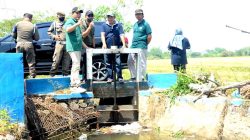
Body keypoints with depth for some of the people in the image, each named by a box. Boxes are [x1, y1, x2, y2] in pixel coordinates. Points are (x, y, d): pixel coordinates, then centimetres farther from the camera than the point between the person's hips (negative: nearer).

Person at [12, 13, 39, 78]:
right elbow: (36, 38, 2)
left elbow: (13, 35, 10)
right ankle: (32, 75, 9)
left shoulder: (18, 24, 2)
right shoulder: (33, 26, -1)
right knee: (31, 62, 8)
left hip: (19, 44, 1)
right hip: (29, 44, -1)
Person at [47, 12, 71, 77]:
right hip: (59, 44, -2)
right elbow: (49, 31, 15)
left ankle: (65, 74, 13)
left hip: (67, 44, 2)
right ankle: (52, 74, 2)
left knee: (67, 61, 4)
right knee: (56, 60, -7)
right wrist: (54, 36, -2)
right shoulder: (55, 23, 11)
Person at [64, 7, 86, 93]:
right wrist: (77, 24, -41)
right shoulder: (70, 21, -7)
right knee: (76, 66, -18)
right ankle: (77, 86, -23)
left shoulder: (76, 23, 22)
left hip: (78, 47, 10)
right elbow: (67, 29, -30)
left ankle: (73, 85, 17)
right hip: (73, 47, -10)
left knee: (75, 66, 12)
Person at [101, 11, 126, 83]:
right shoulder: (104, 25, 11)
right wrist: (104, 43, -17)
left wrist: (124, 44, -14)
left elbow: (122, 35, 0)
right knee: (108, 64, 4)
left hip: (117, 47, -1)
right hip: (107, 48, 2)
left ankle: (120, 77, -4)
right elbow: (102, 35, 0)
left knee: (118, 63, -7)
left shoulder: (119, 25, 8)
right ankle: (110, 77, 9)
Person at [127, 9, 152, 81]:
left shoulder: (145, 24, -5)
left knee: (141, 63, -4)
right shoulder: (135, 24, 17)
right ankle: (133, 77, 17)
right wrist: (133, 43, 15)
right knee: (130, 61, 8)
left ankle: (141, 78, 2)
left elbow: (149, 36, -8)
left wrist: (145, 45, -3)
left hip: (141, 47, -8)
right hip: (133, 47, 8)